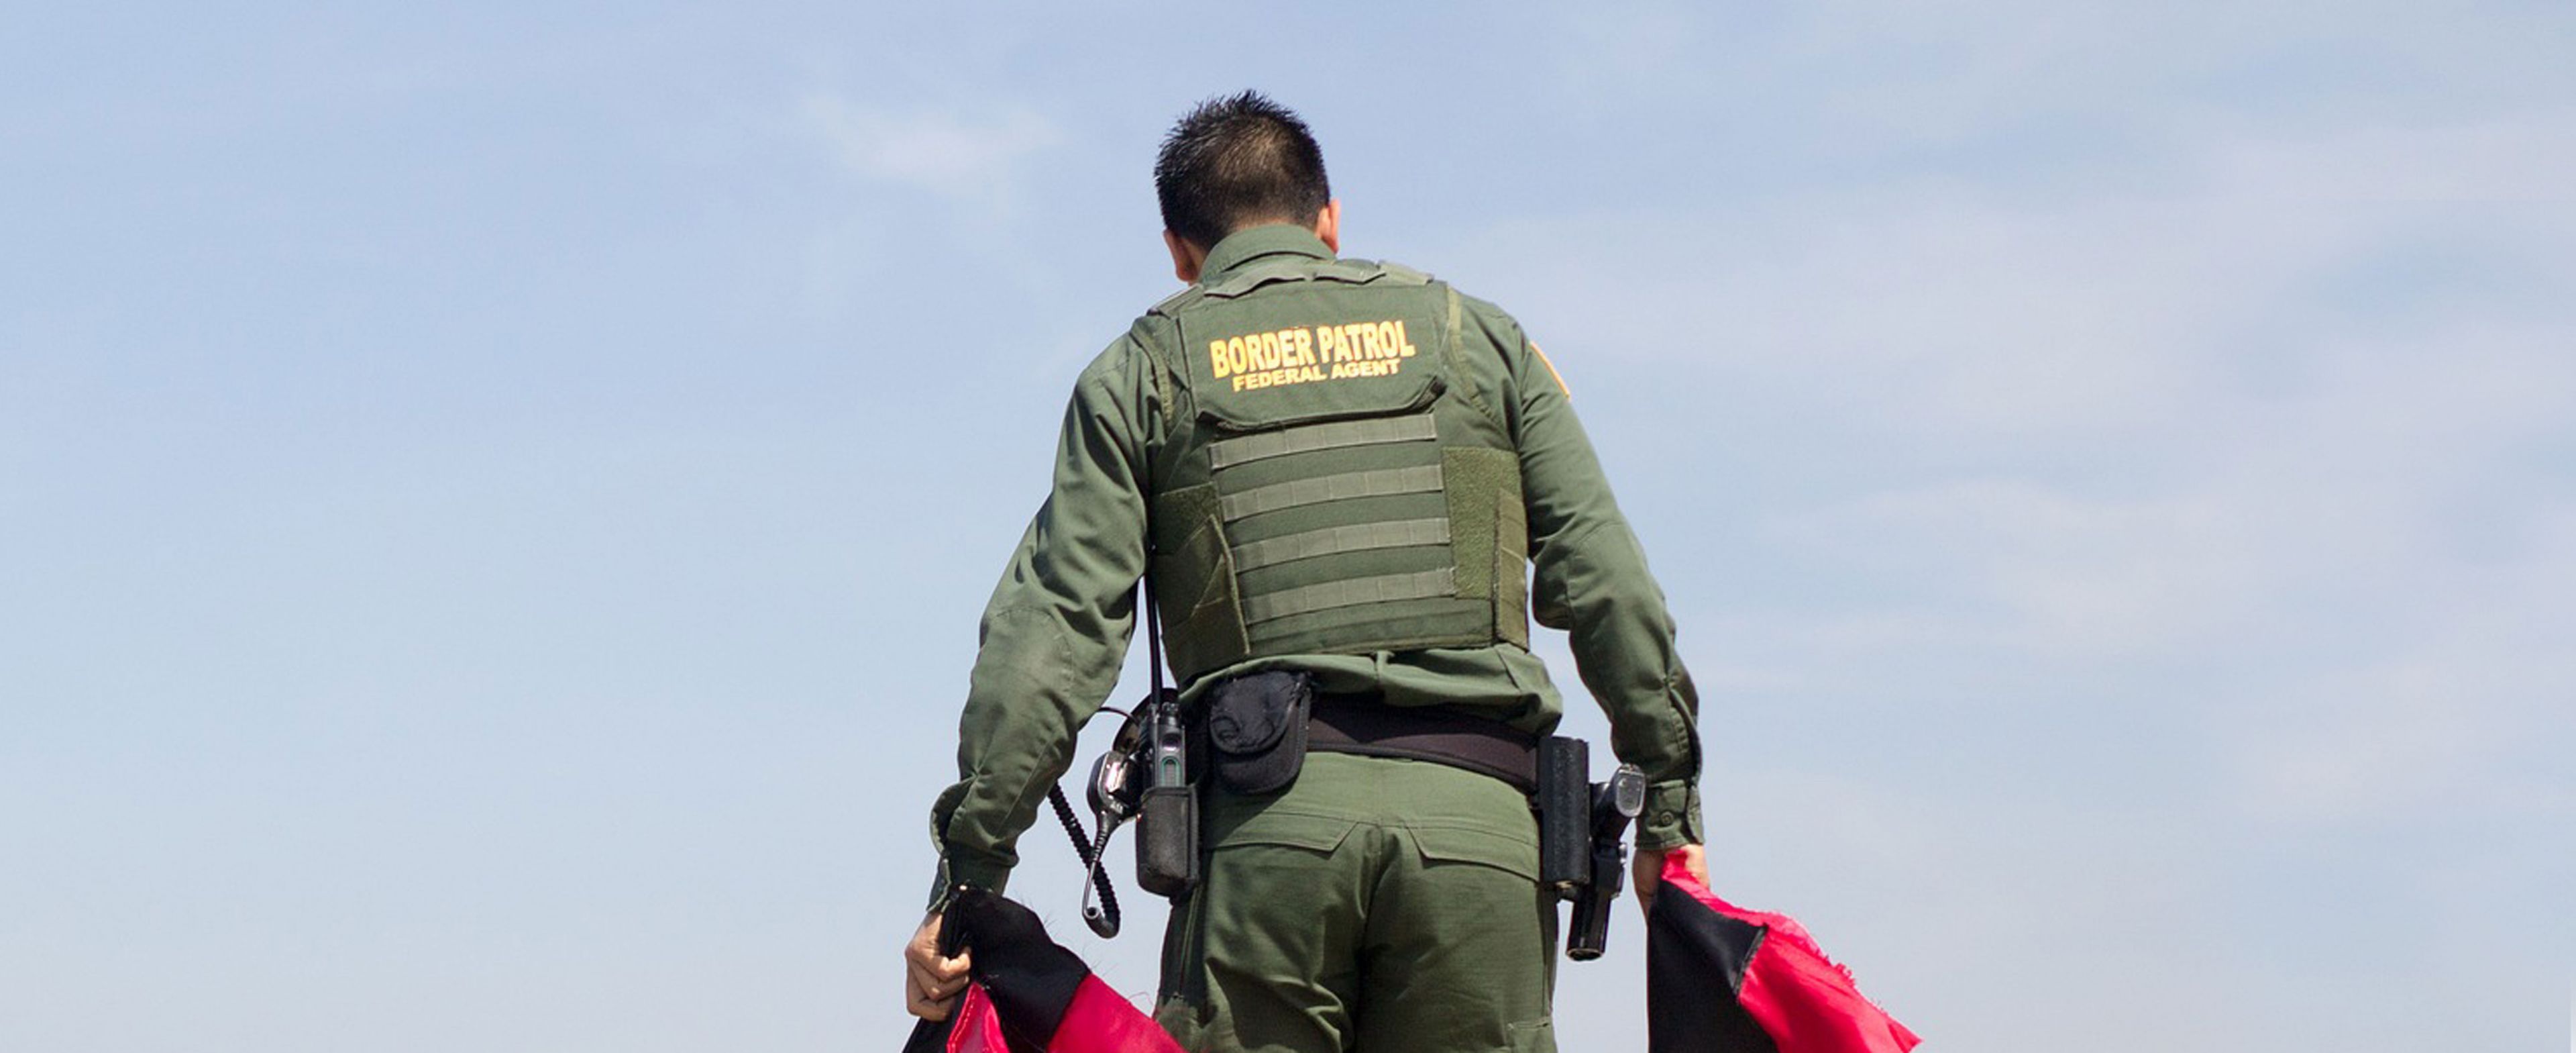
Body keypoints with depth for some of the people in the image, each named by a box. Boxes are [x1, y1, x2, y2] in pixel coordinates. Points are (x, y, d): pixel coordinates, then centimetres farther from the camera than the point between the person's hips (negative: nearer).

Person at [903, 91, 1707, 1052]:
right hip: (1474, 811, 1)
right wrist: (1669, 798, 13)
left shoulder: (1145, 370, 16)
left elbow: (1055, 624, 4)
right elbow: (1605, 580, 10)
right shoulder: (1474, 335, 20)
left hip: (1270, 811, -1)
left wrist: (969, 867, 3)